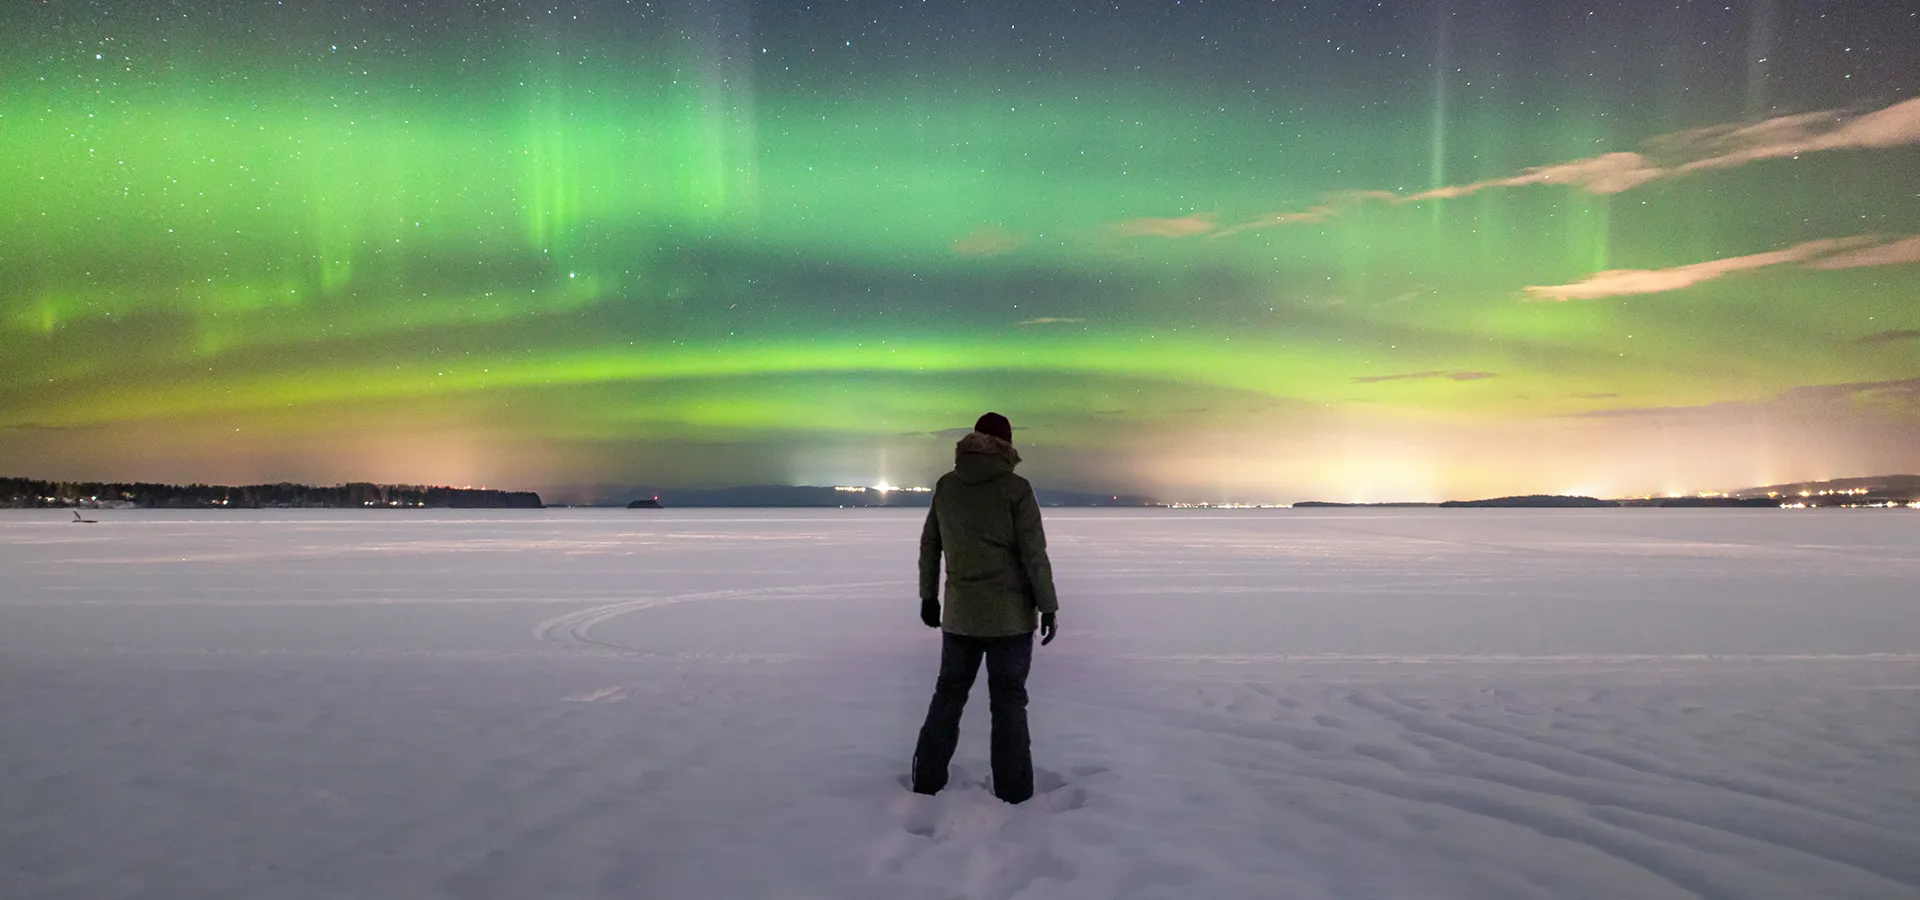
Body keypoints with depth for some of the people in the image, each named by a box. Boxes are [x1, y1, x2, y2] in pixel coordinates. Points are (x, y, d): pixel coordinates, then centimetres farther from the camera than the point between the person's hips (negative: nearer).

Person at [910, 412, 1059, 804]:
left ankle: (926, 783, 21)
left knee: (949, 693, 15)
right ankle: (1012, 792, 9)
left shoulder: (945, 486, 3)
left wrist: (928, 595, 19)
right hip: (1010, 615, -4)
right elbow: (1034, 554, -12)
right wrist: (1048, 606, -5)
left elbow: (928, 544, 9)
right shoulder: (1015, 488, -11)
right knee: (1008, 701, 5)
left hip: (959, 614, 4)